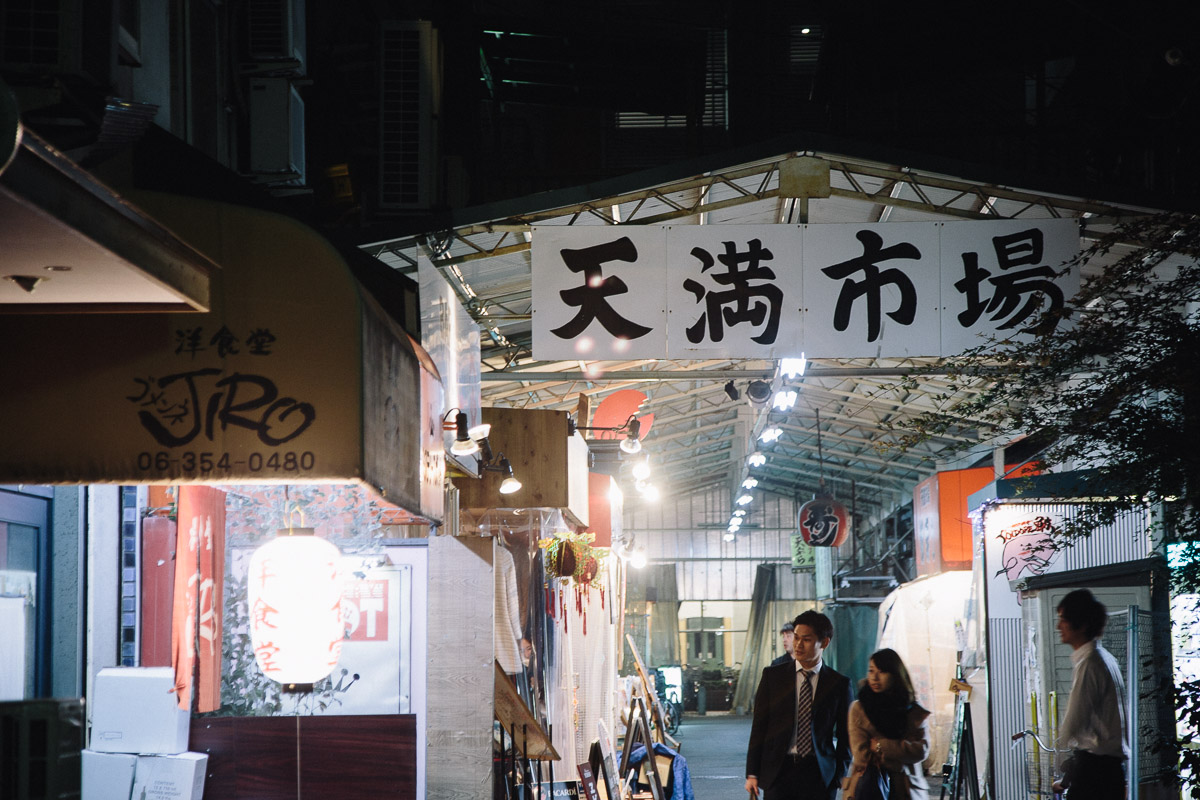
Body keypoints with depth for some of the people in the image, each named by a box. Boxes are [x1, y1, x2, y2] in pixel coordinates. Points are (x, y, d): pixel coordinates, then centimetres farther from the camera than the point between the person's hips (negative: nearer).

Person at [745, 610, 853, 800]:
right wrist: (752, 773, 1)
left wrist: (840, 777, 0)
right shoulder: (772, 676, 5)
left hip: (819, 776, 0)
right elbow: (759, 726, 5)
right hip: (778, 771, 0)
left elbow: (844, 735, 8)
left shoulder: (839, 683, 4)